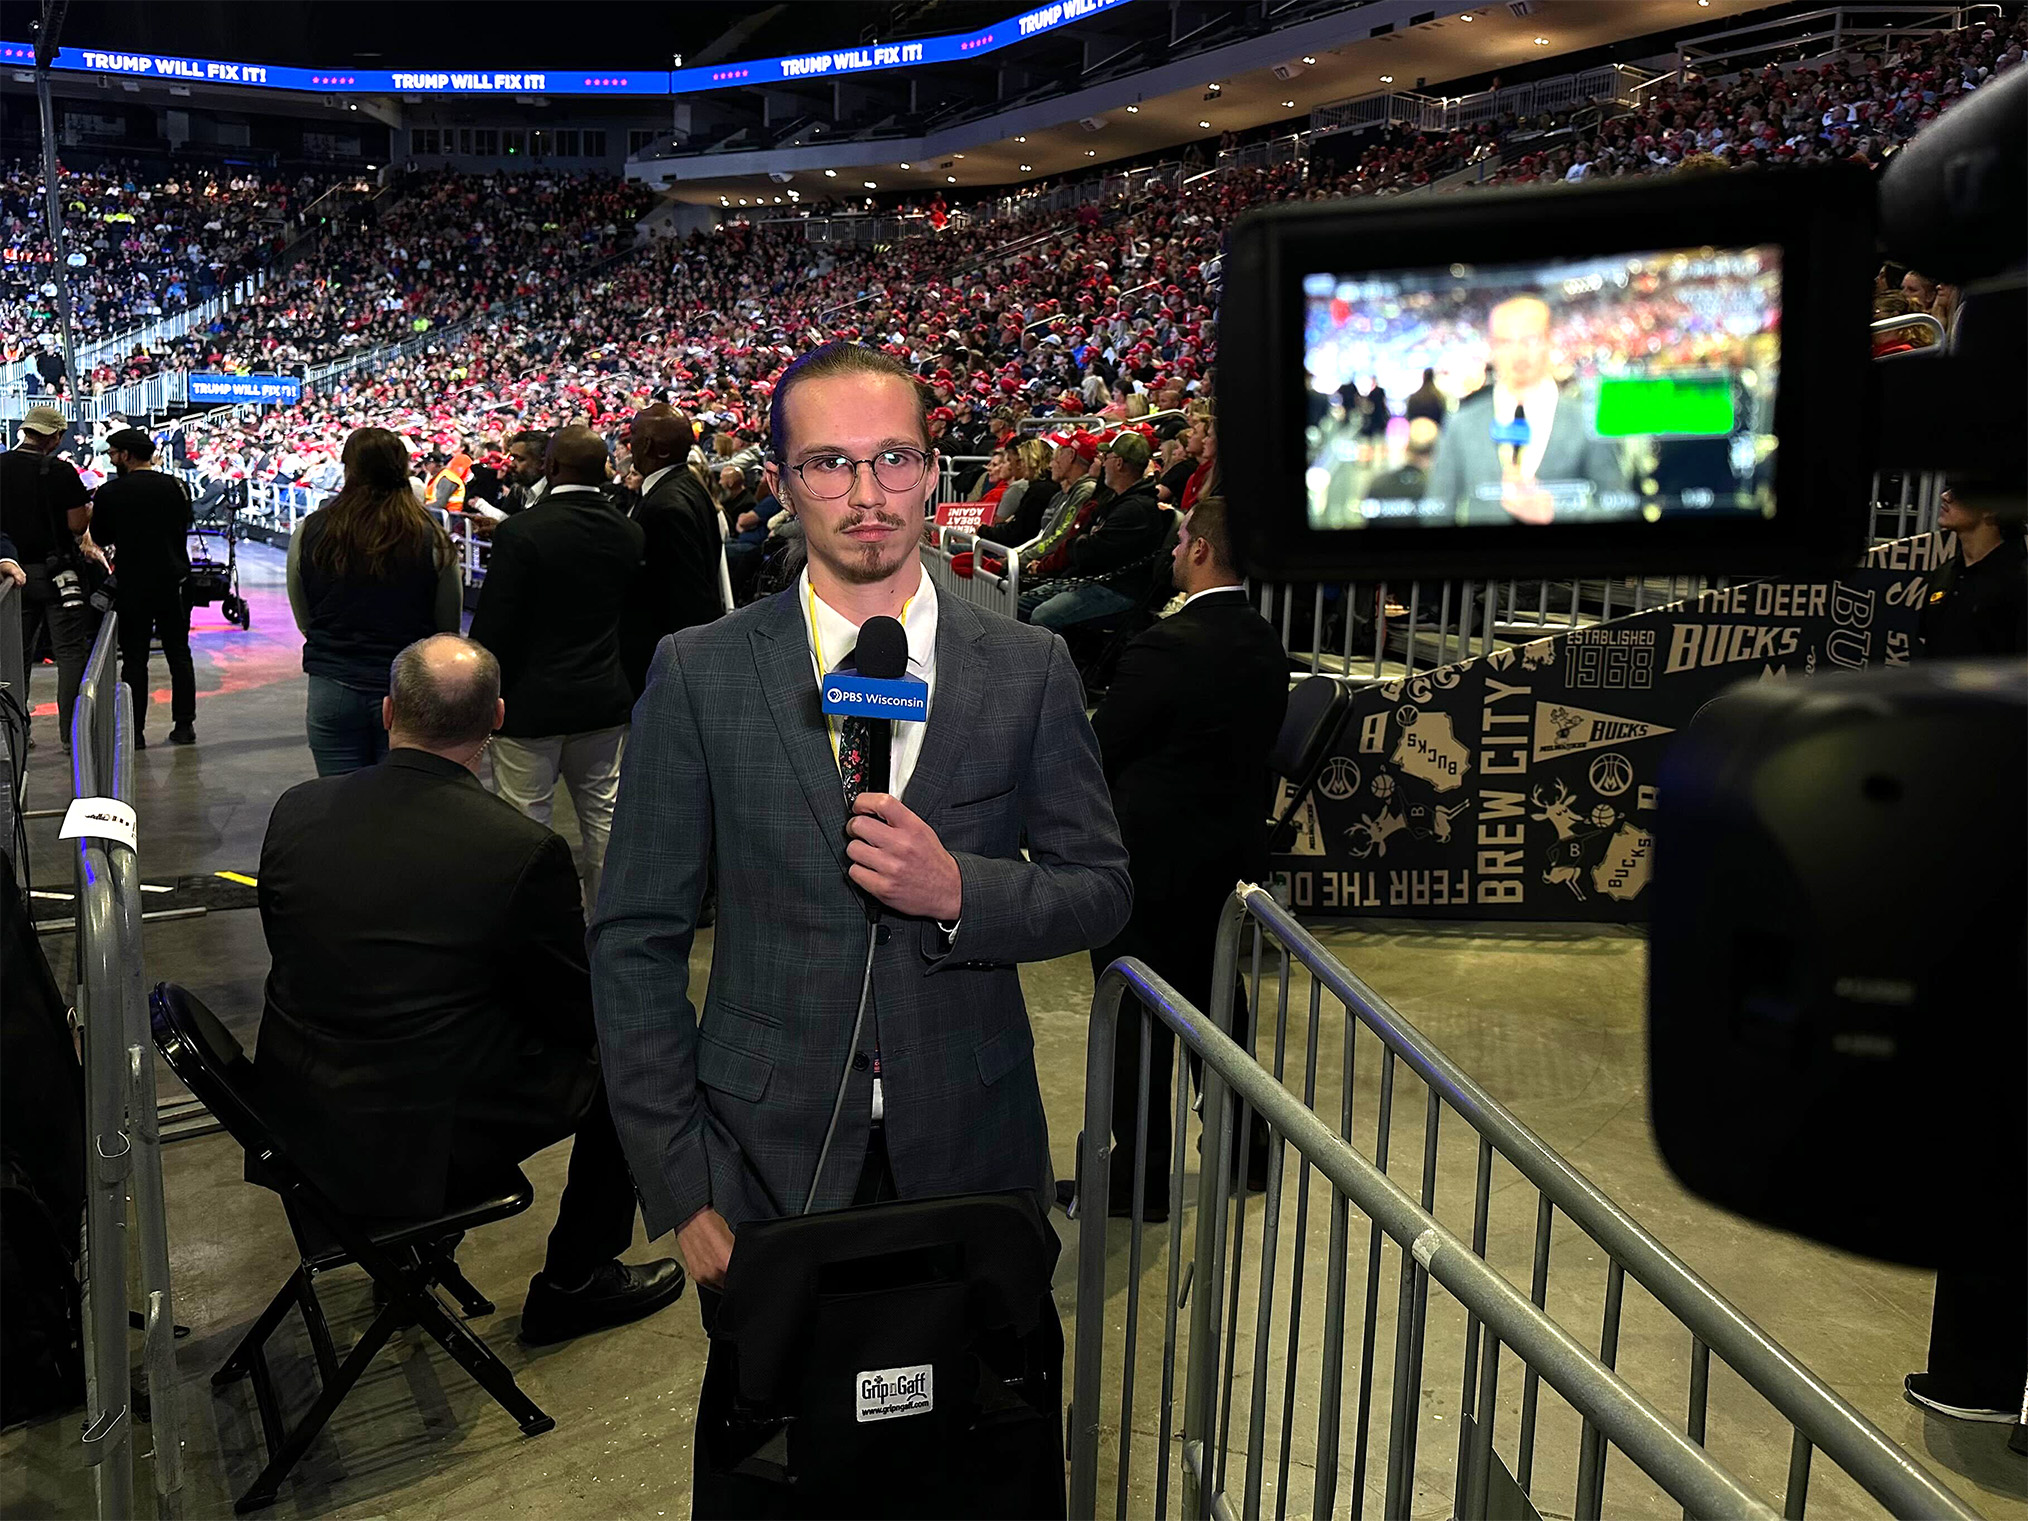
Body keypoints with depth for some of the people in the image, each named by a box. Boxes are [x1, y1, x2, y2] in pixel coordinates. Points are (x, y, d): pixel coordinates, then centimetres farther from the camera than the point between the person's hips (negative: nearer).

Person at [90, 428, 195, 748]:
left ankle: (135, 731, 5)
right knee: (179, 655, 10)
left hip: (132, 586, -2)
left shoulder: (109, 493, -7)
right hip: (173, 580, 2)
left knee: (134, 659, 4)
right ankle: (184, 725, 10)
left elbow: (101, 539, 3)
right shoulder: (175, 487, -1)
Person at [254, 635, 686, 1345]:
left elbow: (288, 945, 10)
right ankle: (575, 1282, 25)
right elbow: (575, 1015, -10)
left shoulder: (297, 809, -6)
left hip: (296, 1117, 6)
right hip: (422, 1150, -6)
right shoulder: (525, 851, -22)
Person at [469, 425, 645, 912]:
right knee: (604, 816, 15)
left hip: (531, 702, -5)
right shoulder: (629, 533, 1)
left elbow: (493, 626, -14)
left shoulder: (519, 532, -16)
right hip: (605, 702, 5)